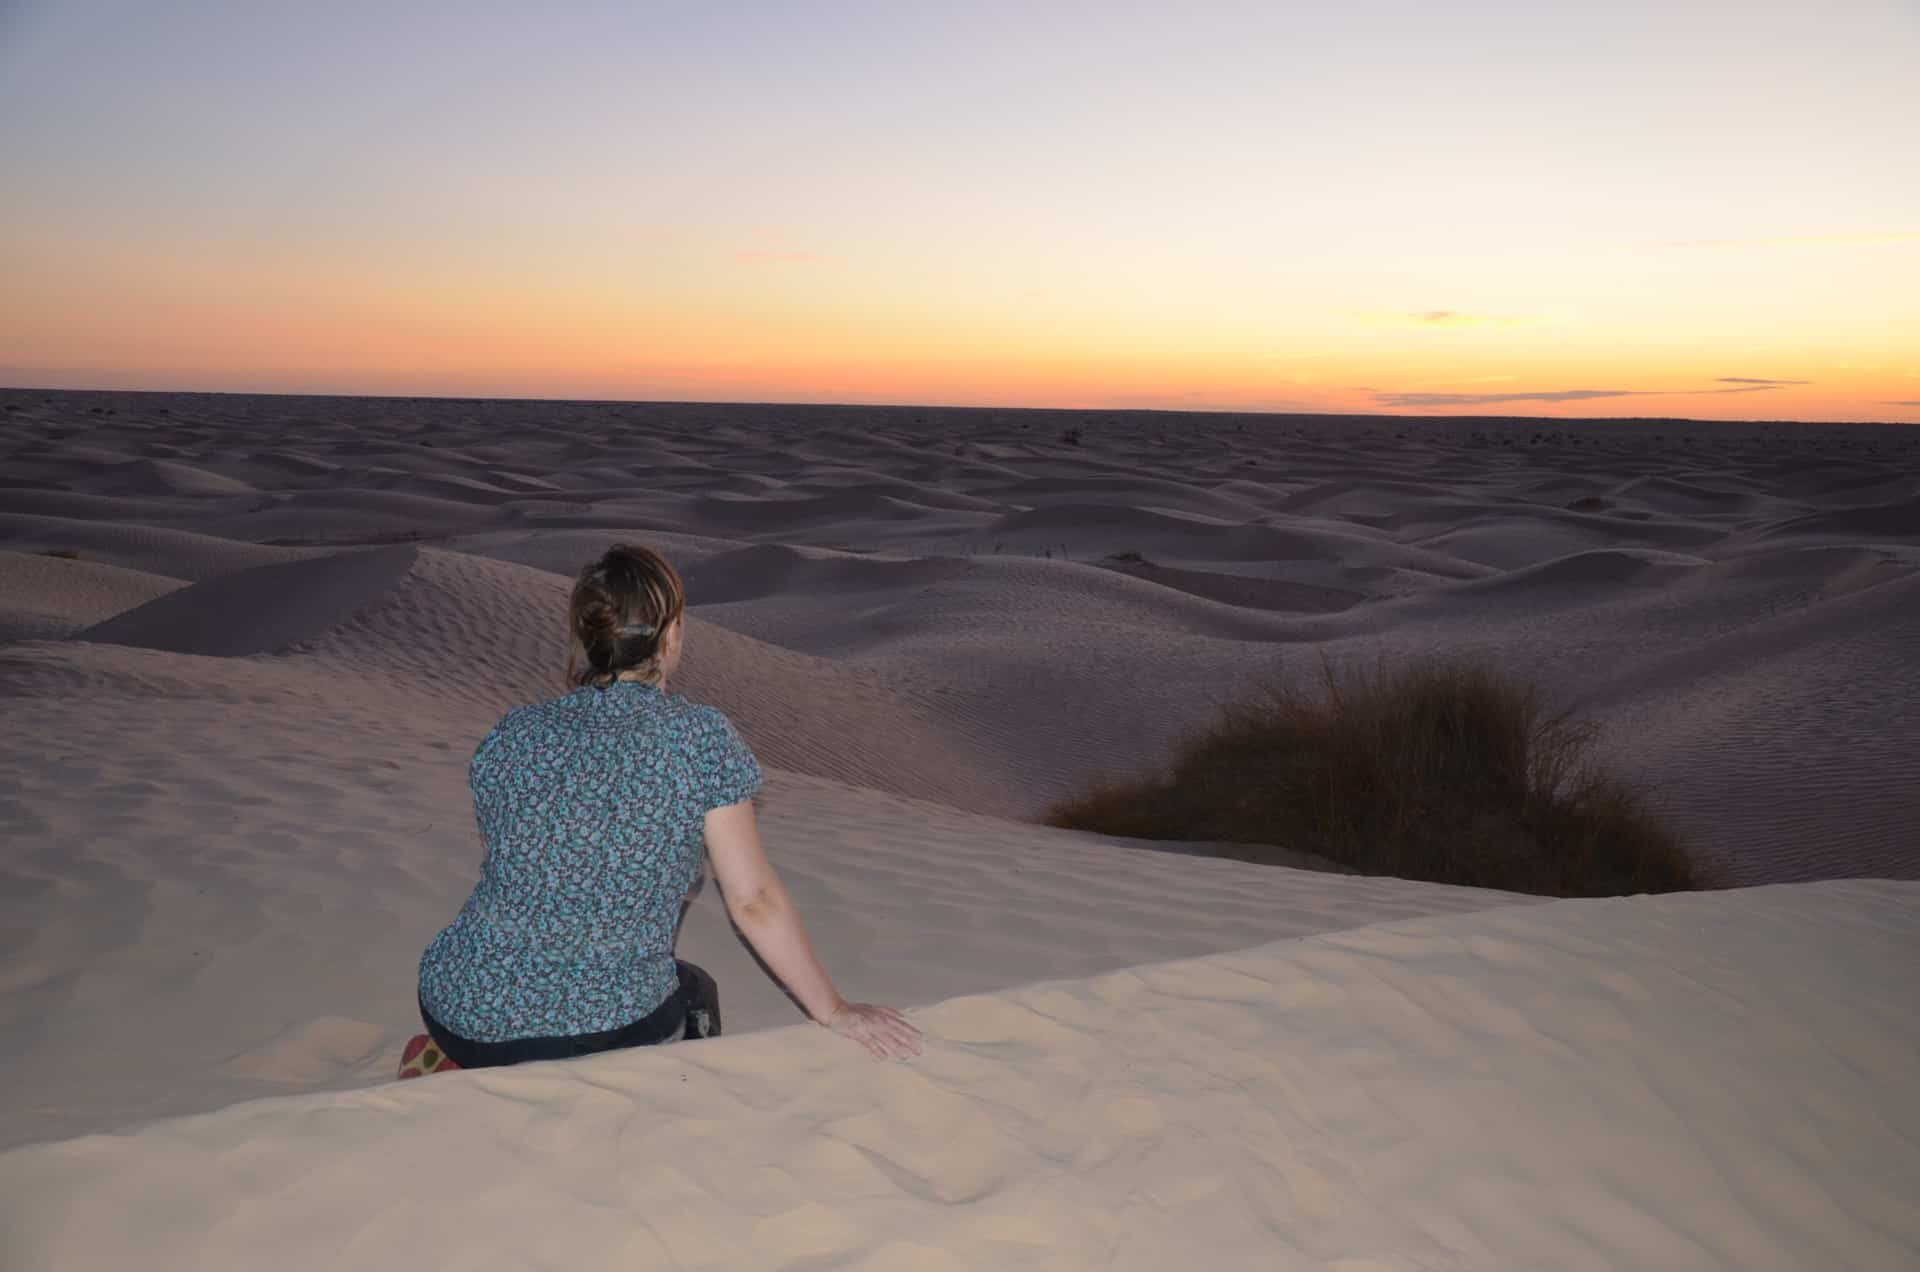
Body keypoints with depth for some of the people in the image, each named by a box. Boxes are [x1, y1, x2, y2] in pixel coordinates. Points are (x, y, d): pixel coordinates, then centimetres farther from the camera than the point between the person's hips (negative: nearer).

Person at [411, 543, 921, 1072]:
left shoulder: (511, 735, 0)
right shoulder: (702, 740, -11)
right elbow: (753, 900, -9)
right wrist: (835, 1012, 0)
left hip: (459, 1016, 4)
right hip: (608, 1032, -3)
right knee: (695, 992, 32)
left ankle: (455, 1067, 10)